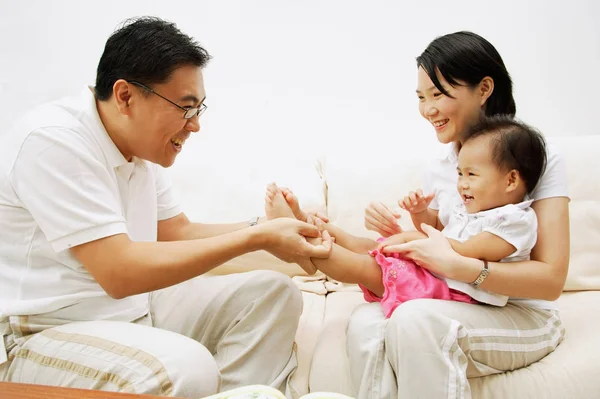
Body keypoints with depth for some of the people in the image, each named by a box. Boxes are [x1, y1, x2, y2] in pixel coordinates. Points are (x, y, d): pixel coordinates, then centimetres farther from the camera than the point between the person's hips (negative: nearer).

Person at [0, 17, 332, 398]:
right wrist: (256, 238, -23)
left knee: (273, 293, -1)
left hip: (135, 308, 8)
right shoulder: (53, 140, -21)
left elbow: (179, 232, 12)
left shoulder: (141, 146, 4)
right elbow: (119, 273, -27)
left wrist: (264, 226, -3)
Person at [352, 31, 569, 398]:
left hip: (524, 317, -4)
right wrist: (397, 233, -10)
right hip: (458, 304, 4)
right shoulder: (439, 169, 9)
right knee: (365, 321, -26)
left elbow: (551, 279, -14)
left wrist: (456, 265, -27)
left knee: (414, 318, -33)